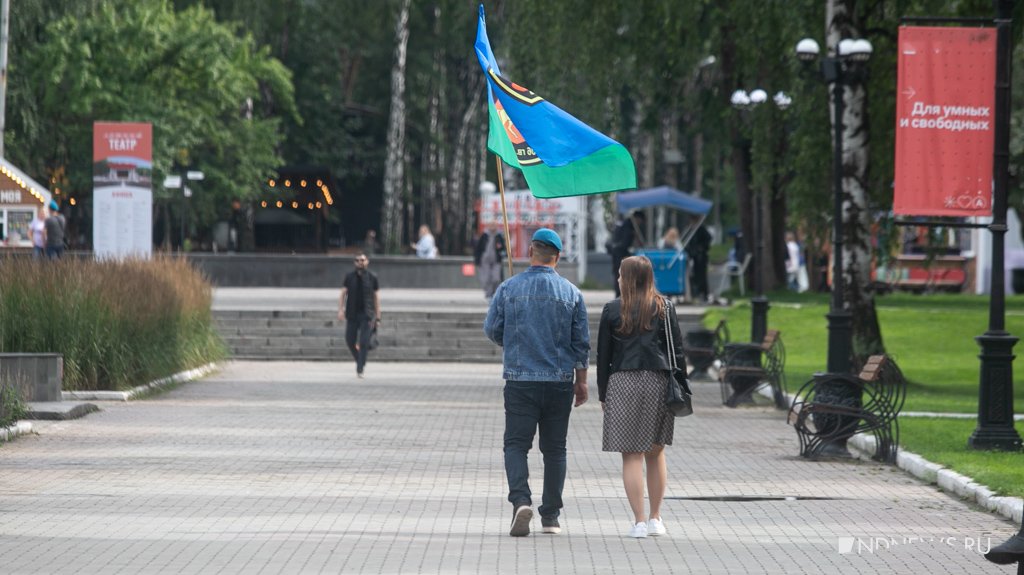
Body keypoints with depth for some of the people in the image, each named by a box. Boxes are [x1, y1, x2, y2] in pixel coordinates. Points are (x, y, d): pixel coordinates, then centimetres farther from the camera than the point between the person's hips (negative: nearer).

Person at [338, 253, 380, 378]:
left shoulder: (372, 277, 4)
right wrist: (340, 310, -9)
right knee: (350, 341, 2)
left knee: (364, 343, -10)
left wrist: (377, 317, 3)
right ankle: (360, 361, 27)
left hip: (367, 315, -2)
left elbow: (376, 297, 6)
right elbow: (343, 294, 5)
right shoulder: (349, 277, 5)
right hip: (352, 314, 2)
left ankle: (360, 370, -7)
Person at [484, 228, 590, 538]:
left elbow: (491, 329, 3)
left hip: (520, 380, -1)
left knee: (516, 444, 0)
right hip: (560, 381, 1)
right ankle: (551, 516, 13)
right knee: (554, 448, 10)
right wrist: (581, 381, 14)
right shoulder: (571, 293, 1)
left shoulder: (509, 288, -3)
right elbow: (581, 343, 3)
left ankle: (521, 500, -23)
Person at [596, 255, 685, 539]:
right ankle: (655, 518, 16)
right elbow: (677, 350, 3)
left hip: (623, 384, -2)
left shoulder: (613, 310, 0)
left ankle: (639, 521, -5)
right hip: (658, 381, 2)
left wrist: (603, 395, 8)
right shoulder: (664, 308, 5)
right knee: (656, 452, 14)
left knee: (631, 455, -1)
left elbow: (603, 355, 2)